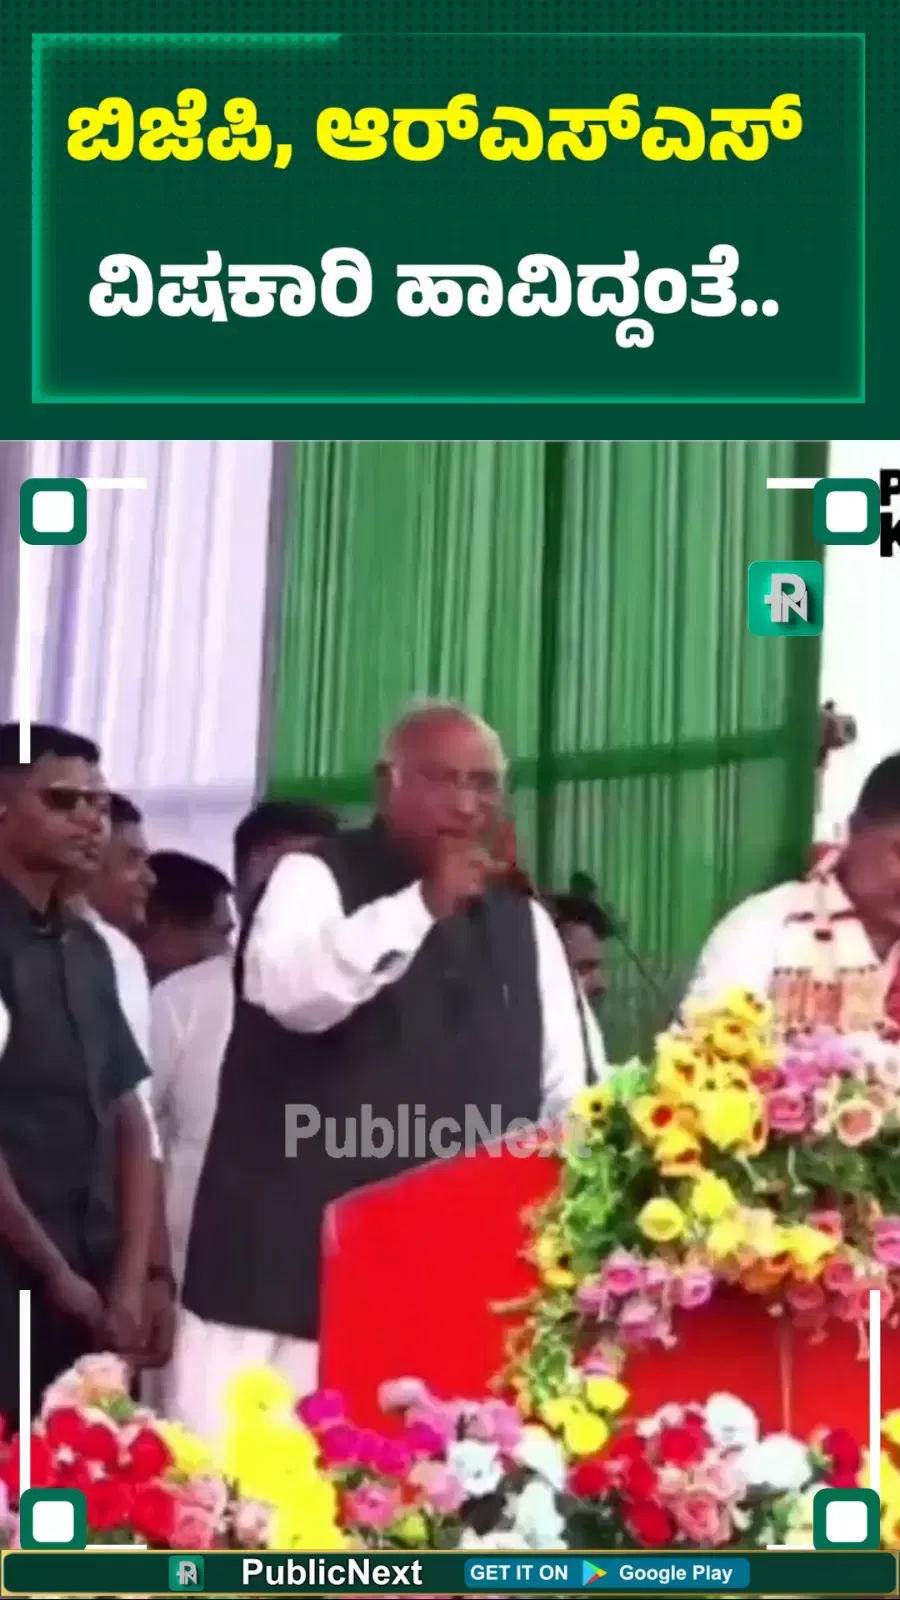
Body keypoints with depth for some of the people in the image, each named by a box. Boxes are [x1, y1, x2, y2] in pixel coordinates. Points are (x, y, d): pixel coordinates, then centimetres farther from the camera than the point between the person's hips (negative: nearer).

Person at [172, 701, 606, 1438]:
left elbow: (567, 1085, 16)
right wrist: (424, 902, -21)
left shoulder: (523, 920, 16)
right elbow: (294, 989, -21)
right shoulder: (316, 877, 0)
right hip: (293, 1256, -4)